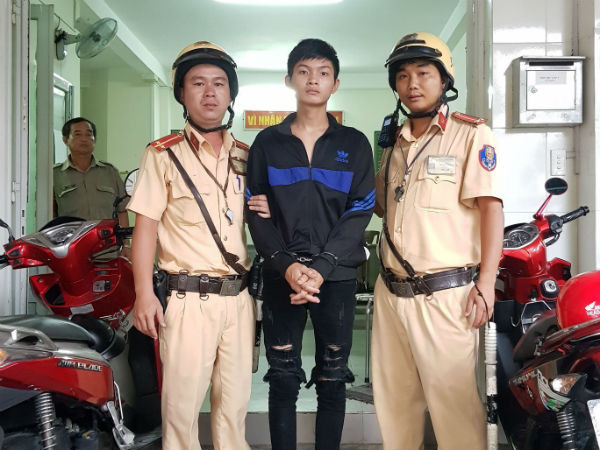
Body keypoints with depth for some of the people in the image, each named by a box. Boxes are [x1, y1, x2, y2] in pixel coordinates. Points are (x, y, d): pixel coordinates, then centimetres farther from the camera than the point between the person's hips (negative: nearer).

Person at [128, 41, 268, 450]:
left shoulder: (245, 156, 12)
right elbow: (145, 227, -5)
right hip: (188, 298, -4)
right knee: (182, 404, -1)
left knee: (235, 402, 11)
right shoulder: (163, 155, -1)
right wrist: (144, 293, -12)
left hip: (239, 297, 4)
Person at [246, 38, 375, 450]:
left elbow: (359, 213, -1)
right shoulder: (267, 143, 9)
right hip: (281, 276, 1)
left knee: (332, 380, 7)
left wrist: (321, 269, -13)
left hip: (336, 276, 0)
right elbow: (256, 213, 2)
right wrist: (288, 265, -13)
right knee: (283, 379, 5)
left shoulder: (354, 145, 7)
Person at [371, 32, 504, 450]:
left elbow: (491, 206, -10)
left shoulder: (471, 134, -3)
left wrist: (486, 281, -17)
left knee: (453, 400, -3)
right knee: (394, 399, 14)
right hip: (391, 291, 7)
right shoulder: (395, 143, 16)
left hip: (444, 293, -6)